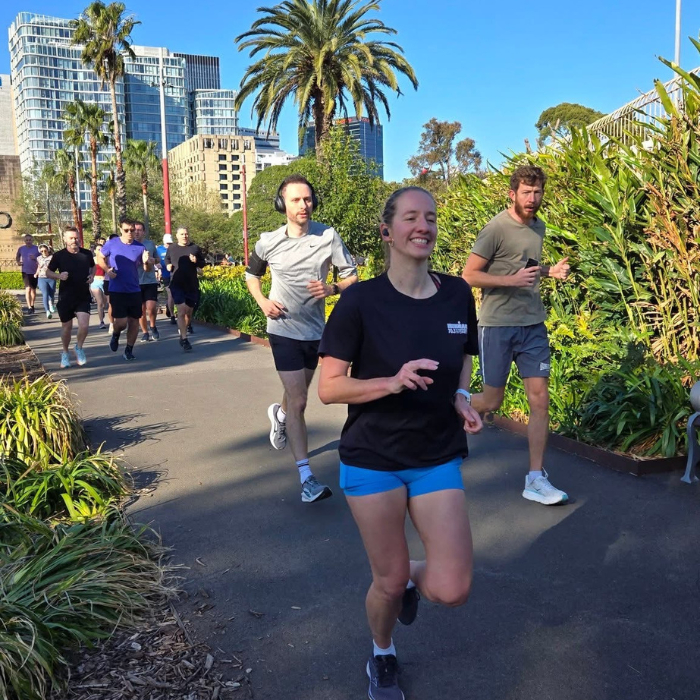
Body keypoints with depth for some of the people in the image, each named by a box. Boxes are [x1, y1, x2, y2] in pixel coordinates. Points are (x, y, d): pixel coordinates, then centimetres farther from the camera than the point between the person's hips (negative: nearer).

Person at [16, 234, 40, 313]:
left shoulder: (37, 248, -4)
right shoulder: (21, 248, 0)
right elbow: (17, 257, 19)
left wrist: (35, 258, -19)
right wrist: (18, 262, 1)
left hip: (35, 272, 1)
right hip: (25, 271, -1)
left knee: (33, 289, 13)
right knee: (28, 288, -13)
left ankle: (32, 305, 30)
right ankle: (29, 307, -17)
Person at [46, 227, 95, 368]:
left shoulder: (87, 254, -1)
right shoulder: (59, 255, -7)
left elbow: (93, 266, 19)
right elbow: (48, 272, 2)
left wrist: (92, 276, -1)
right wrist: (59, 276, -18)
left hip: (83, 297, 1)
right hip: (65, 297, -1)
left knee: (84, 325, -13)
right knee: (67, 326, 10)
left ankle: (79, 348, 15)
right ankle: (65, 353, 31)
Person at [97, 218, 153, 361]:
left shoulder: (140, 247, -1)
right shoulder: (111, 244, -5)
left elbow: (147, 268, 5)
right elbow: (100, 258, 9)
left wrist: (147, 262, -19)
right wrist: (107, 270, -9)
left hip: (134, 290, 3)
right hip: (116, 290, -2)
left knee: (134, 321, 6)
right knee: (121, 322, -10)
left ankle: (129, 350, 22)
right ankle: (116, 335, 26)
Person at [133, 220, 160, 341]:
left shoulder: (151, 244, 5)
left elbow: (158, 260, 14)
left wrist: (151, 260, -8)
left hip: (150, 281, 0)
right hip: (136, 282, 0)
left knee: (151, 308, -11)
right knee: (141, 309, 7)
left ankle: (152, 326, 16)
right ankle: (145, 332, 21)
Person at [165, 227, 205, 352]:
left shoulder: (195, 248, 3)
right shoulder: (171, 248, 6)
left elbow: (203, 264, 8)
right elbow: (167, 259, 23)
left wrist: (196, 261, -13)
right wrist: (168, 265, 2)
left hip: (192, 285, 2)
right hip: (177, 284, -2)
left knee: (189, 312, 11)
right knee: (181, 310, -13)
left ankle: (183, 332, 33)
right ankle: (184, 339, -11)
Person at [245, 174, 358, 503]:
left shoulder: (328, 236, -9)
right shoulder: (268, 242, -7)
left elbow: (352, 277, -4)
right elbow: (251, 274, 11)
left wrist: (331, 289, -25)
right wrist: (263, 302, -6)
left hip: (316, 330, 3)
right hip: (284, 330, -2)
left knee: (297, 393, 23)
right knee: (298, 402, -8)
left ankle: (278, 413, 60)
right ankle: (306, 478, -3)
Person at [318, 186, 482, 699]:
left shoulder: (458, 295, -2)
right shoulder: (361, 301, -13)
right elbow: (329, 388, -12)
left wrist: (462, 398, -4)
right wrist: (393, 382, -28)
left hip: (438, 458, 3)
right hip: (373, 459, -3)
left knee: (452, 591, -4)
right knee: (389, 582, 10)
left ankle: (412, 579, 34)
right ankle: (382, 657, 43)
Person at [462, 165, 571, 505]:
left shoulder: (538, 226, 11)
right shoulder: (496, 228, -11)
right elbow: (469, 275, -13)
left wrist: (551, 271, 6)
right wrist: (513, 279, -22)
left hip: (533, 324, 6)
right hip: (498, 324, -6)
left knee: (540, 400, -1)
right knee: (492, 401, 4)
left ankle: (536, 480, 6)